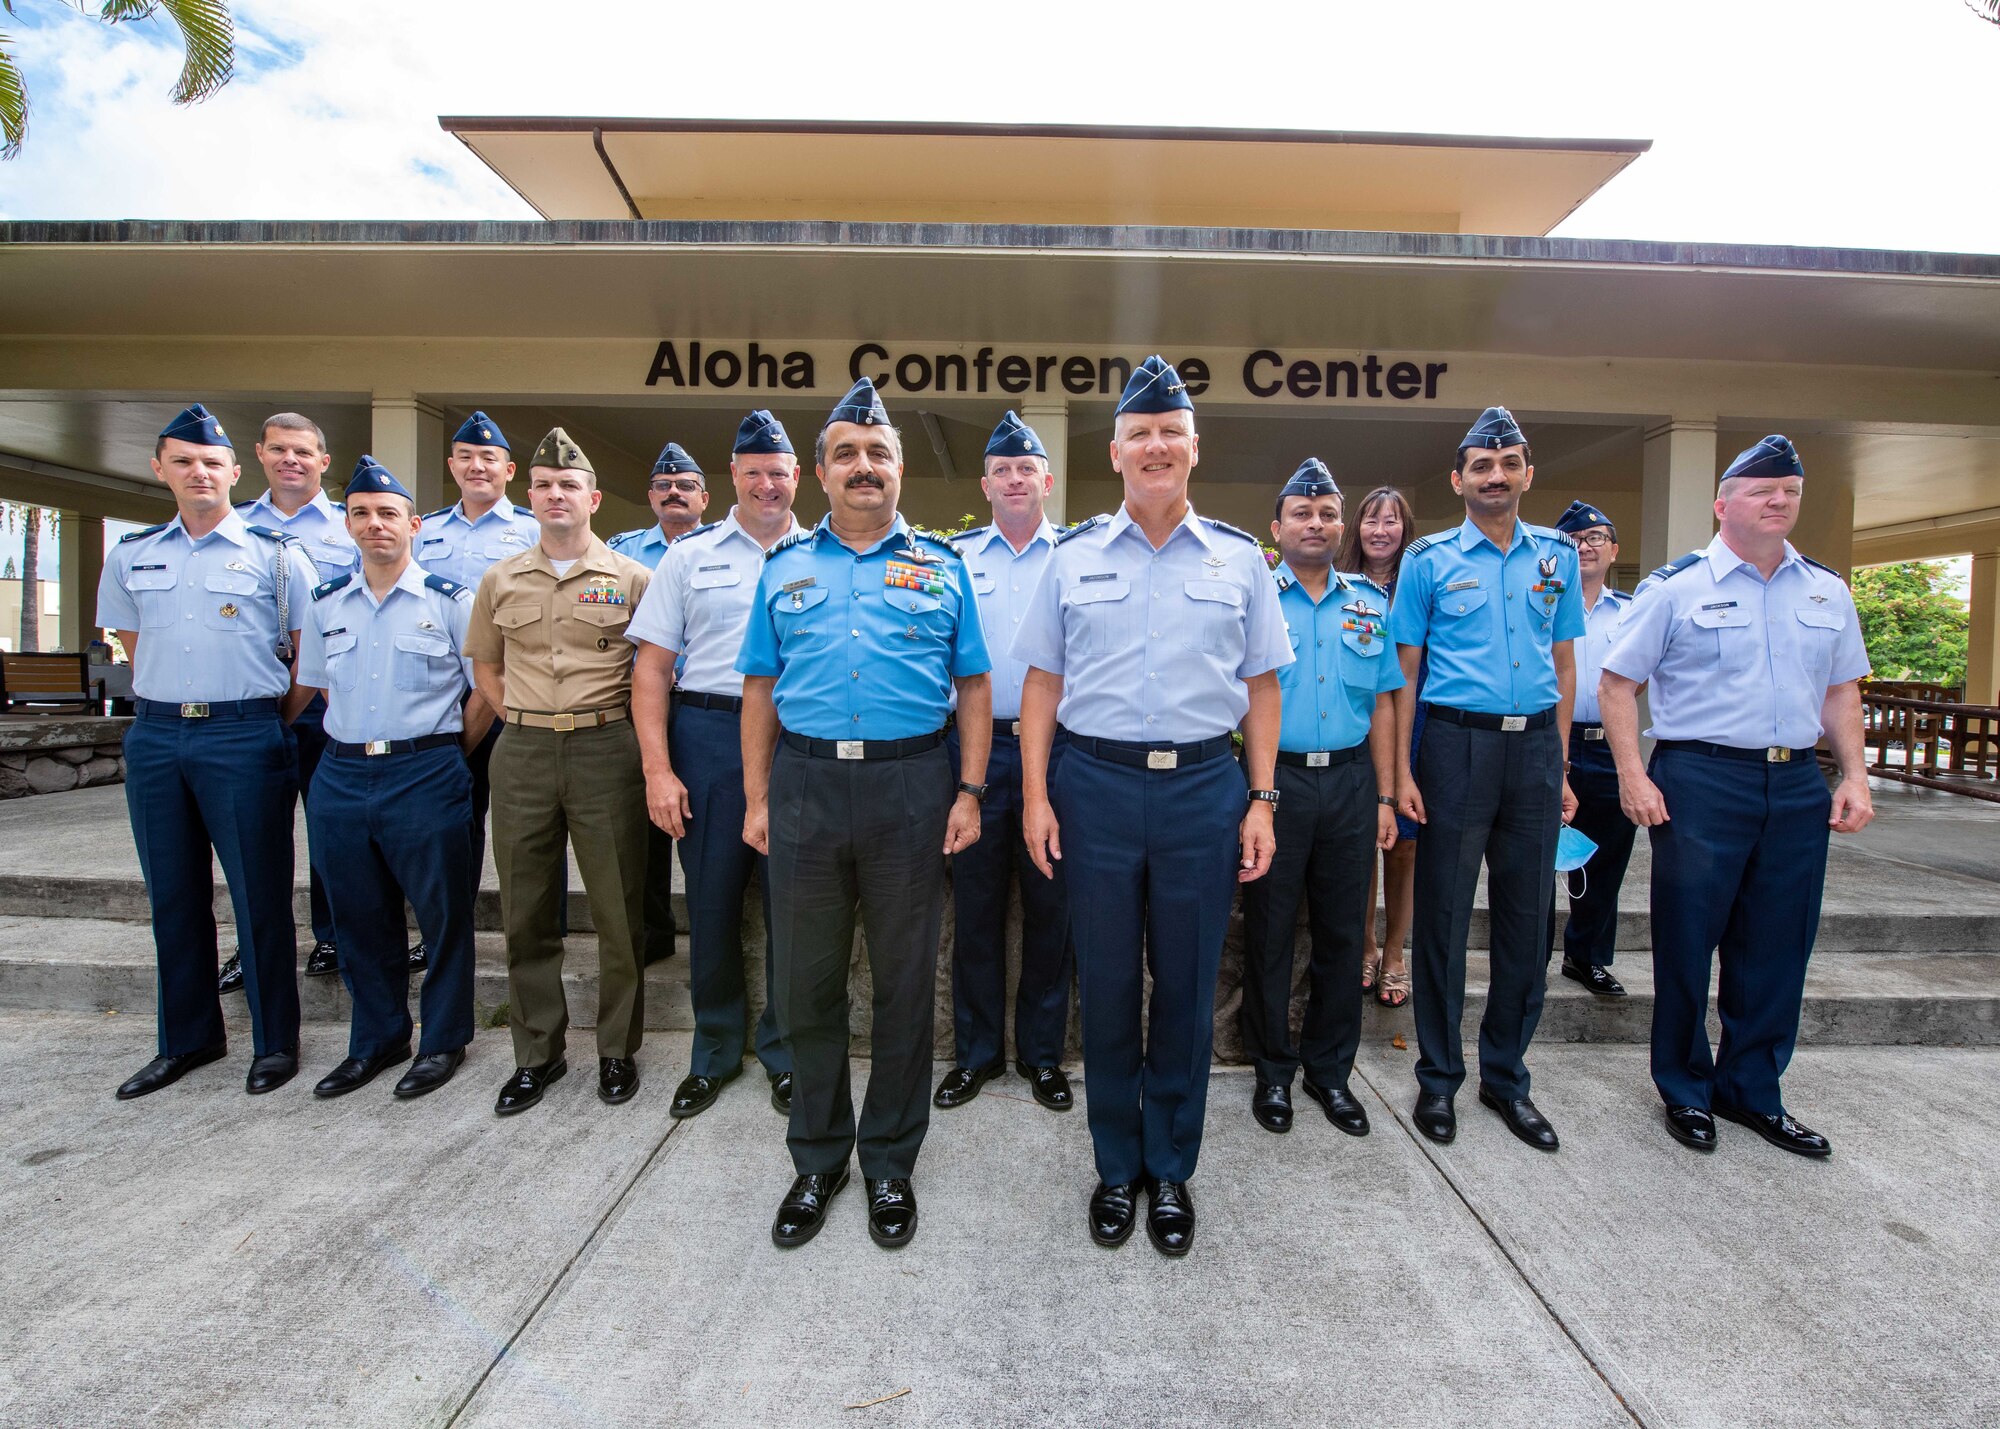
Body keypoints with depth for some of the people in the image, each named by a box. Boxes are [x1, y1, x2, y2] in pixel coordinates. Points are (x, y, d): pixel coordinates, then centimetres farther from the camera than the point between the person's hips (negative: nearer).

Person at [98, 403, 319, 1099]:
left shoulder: (276, 554, -1)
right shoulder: (130, 557, 12)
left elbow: (311, 658, 1)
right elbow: (136, 647, 22)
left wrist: (270, 722, 2)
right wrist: (165, 709, 14)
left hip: (245, 736, -4)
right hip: (154, 736, 5)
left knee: (260, 892, 0)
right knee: (172, 894, 11)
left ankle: (274, 1042, 12)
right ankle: (187, 1040, 25)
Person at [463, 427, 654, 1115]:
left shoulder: (631, 578, 1)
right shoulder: (501, 580, 11)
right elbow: (486, 668, 20)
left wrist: (619, 728, -2)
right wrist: (526, 721, 8)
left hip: (606, 750, -3)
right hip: (521, 754, 3)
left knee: (618, 909, 3)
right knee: (527, 911, 10)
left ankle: (617, 1049, 20)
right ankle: (536, 1053, 25)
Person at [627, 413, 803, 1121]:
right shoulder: (690, 555, 8)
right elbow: (651, 667, 4)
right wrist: (657, 769, -5)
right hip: (708, 736, 0)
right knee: (712, 901, 8)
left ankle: (784, 1053, 26)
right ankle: (714, 1053, 29)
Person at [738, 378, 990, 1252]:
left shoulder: (940, 566, 7)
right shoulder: (786, 565, 11)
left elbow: (973, 685, 5)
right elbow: (761, 687, 10)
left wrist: (970, 793, -4)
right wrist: (756, 798, 3)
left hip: (910, 785, -1)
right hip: (804, 785, 2)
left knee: (906, 983, 8)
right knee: (806, 981, 10)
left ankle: (889, 1163, 27)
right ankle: (818, 1158, 30)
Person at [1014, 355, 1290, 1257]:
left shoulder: (1239, 560, 7)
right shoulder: (1073, 557, 7)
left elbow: (1261, 687, 8)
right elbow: (1042, 682, 6)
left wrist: (1261, 799, 1)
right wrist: (1035, 795, -2)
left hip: (1205, 789, 0)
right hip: (1096, 785, 0)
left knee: (1187, 989, 9)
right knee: (1106, 986, 9)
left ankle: (1171, 1172, 29)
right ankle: (1116, 1168, 29)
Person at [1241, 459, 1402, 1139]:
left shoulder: (1370, 603, 11)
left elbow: (1382, 704, 12)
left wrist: (1385, 797, 7)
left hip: (1350, 781, 3)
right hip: (1274, 779, -3)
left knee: (1342, 930, 11)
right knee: (1270, 929, 6)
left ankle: (1330, 1069, 27)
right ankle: (1272, 1070, 22)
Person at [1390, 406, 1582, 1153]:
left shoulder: (1557, 554, 11)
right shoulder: (1428, 559, 1)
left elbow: (1563, 663, 14)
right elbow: (1404, 671, 0)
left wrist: (1559, 763, 8)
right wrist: (1401, 769, -8)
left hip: (1535, 744, 3)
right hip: (1456, 741, -3)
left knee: (1526, 919, 9)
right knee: (1444, 916, 4)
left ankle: (1506, 1076, 25)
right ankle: (1438, 1078, 18)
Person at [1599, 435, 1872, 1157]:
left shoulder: (1827, 591, 12)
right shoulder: (1676, 586, -3)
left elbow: (1841, 690, 18)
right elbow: (1617, 683, -4)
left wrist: (1854, 775, 7)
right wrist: (1633, 775, -12)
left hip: (1798, 786, 5)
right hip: (1700, 781, -5)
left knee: (1777, 948, 11)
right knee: (1686, 944, 4)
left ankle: (1752, 1090, 28)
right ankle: (1685, 1091, 21)